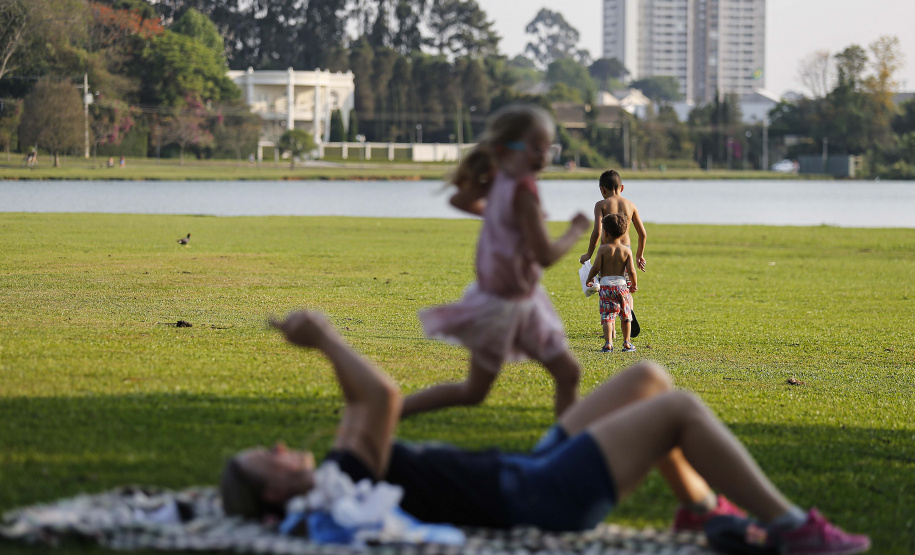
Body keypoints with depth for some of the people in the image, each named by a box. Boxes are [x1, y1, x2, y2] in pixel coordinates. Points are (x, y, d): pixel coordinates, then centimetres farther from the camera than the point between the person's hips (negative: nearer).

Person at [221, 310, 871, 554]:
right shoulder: (343, 486, -22)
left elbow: (364, 402, 21)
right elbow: (384, 395, -31)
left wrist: (325, 343, 9)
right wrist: (325, 337, -21)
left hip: (529, 475, 11)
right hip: (540, 499, -11)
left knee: (647, 379, 15)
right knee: (679, 408, -11)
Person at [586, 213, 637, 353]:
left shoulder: (603, 249, -5)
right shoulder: (626, 250, 0)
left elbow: (596, 268, -7)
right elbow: (631, 271, -4)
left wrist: (589, 279, 11)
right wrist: (634, 285, 12)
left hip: (606, 285, -2)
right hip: (622, 285, 2)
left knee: (607, 316, -3)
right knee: (625, 316, 16)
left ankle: (608, 342, -17)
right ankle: (627, 343, 23)